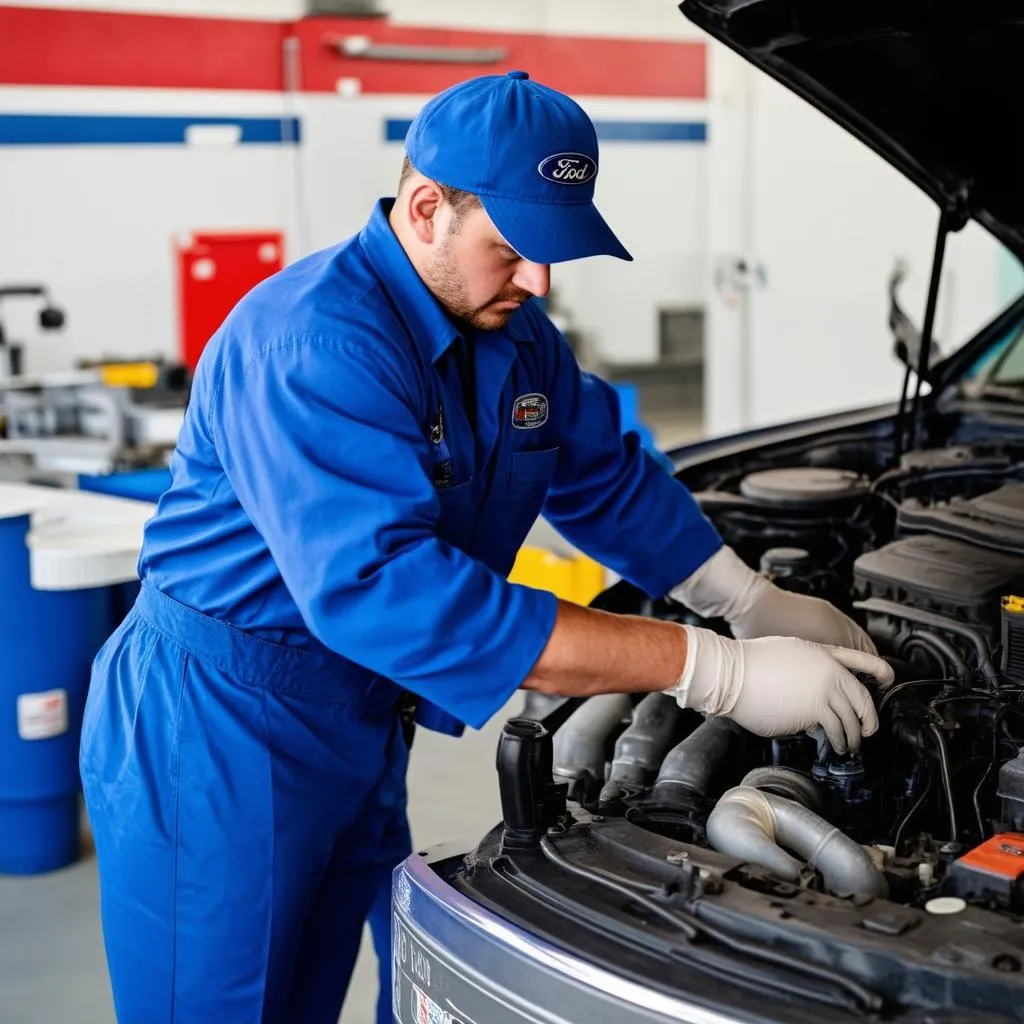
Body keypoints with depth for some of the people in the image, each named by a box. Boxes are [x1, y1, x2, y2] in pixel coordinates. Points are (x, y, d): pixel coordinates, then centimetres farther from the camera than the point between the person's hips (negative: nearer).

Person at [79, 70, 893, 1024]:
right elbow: (382, 588, -39)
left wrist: (757, 604, 1)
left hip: (360, 729, 8)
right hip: (217, 731, -8)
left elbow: (607, 477, 16)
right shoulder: (313, 340, -28)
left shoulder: (516, 336, 2)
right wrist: (716, 669, -38)